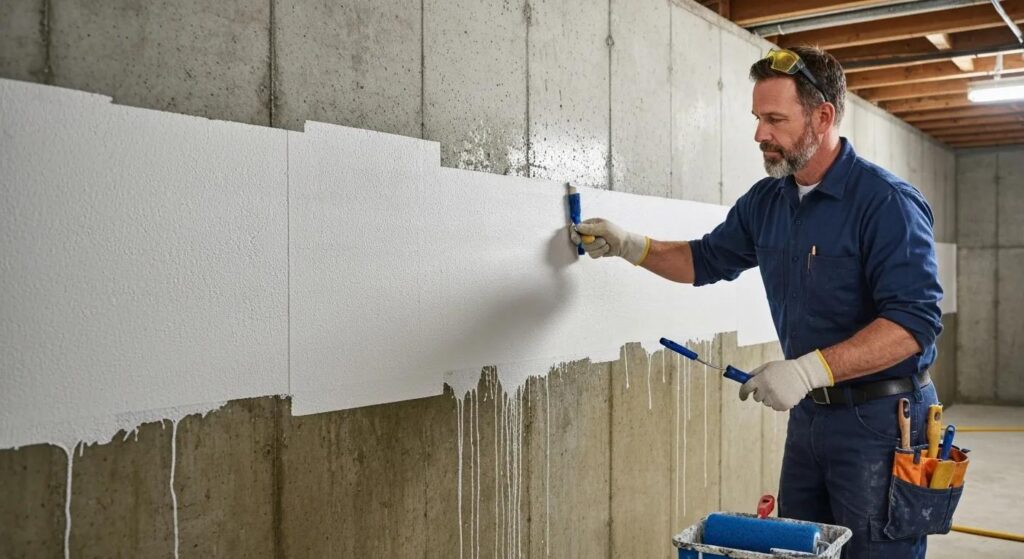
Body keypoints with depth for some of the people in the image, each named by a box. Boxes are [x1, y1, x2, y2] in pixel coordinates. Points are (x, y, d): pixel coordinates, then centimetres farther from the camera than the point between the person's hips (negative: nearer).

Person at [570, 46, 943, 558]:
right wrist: (629, 246, 5)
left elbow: (914, 322, -24)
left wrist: (810, 368, -33)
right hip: (808, 413, 7)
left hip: (880, 419, -7)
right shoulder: (765, 201, 5)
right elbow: (706, 260, 19)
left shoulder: (886, 201, -17)